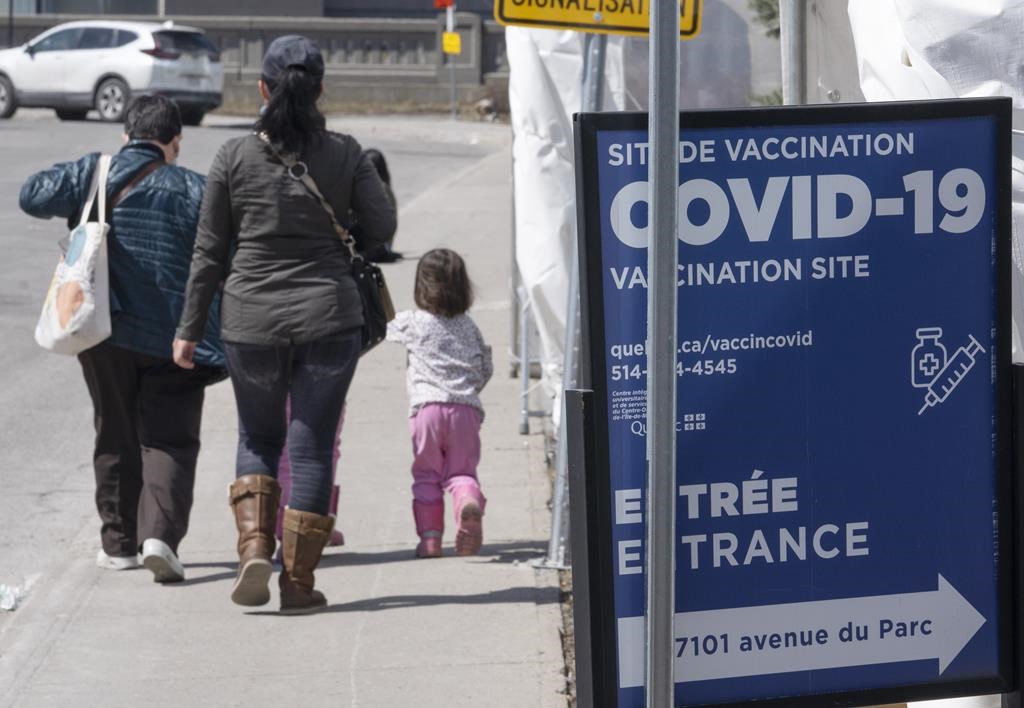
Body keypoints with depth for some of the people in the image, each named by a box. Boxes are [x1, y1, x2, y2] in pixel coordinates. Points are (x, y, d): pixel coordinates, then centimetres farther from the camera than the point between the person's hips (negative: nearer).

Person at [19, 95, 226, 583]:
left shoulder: (93, 174, 0)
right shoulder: (194, 190, -3)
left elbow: (33, 196, -1)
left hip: (104, 332, 2)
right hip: (174, 337, -2)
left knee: (116, 437, 16)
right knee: (170, 441, 1)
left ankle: (119, 542, 20)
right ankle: (160, 534, -18)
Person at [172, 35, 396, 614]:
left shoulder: (235, 157, -3)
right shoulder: (345, 154, -4)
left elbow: (209, 251, 1)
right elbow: (383, 228, 1)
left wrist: (190, 329, 8)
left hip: (252, 319, 1)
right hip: (328, 317, -1)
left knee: (258, 438, 19)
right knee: (312, 446, 6)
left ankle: (254, 543, -2)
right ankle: (299, 581, 7)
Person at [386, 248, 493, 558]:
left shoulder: (411, 323, 5)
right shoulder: (469, 327, 16)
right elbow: (486, 369, 20)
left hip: (427, 406, -2)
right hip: (467, 407, 2)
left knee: (426, 475, 8)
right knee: (461, 471, 6)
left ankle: (430, 535, 1)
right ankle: (469, 500, -27)